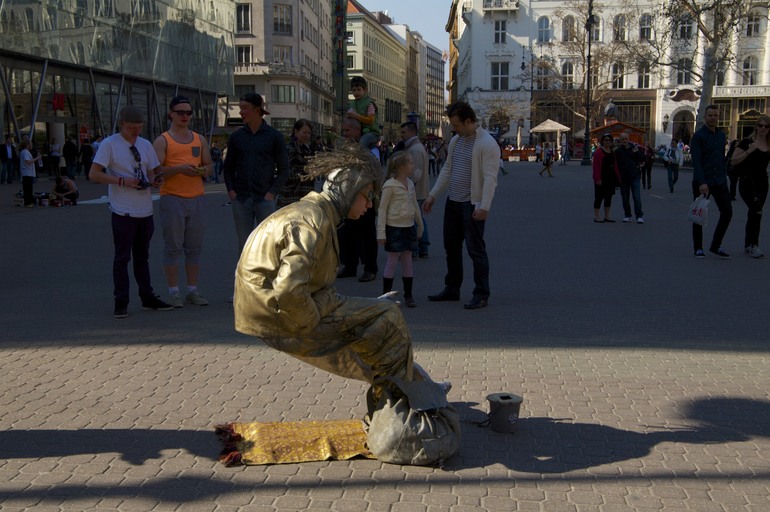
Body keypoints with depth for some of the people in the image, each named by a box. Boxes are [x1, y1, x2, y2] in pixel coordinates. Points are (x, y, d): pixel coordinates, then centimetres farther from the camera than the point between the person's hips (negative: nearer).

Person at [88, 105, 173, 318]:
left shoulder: (145, 145, 11)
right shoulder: (109, 144, -7)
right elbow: (94, 174, -11)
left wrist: (155, 179, -9)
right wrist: (122, 181, -21)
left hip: (145, 211, 6)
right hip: (123, 212, -6)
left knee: (142, 256, 16)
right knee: (122, 258, 0)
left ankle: (147, 297, 25)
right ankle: (121, 302, 7)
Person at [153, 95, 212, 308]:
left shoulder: (200, 140, 16)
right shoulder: (162, 141, 1)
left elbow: (209, 166, 17)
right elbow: (156, 171, -7)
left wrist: (202, 171, -6)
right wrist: (179, 168, -21)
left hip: (197, 198, 4)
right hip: (172, 198, -4)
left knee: (194, 248, 6)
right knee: (173, 247, -1)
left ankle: (193, 291, 13)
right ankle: (173, 292, 4)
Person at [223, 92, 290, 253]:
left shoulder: (274, 136, 0)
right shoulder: (236, 137, 8)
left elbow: (283, 169, 0)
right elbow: (228, 168, 14)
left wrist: (272, 193, -9)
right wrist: (231, 190, 1)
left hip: (265, 199, -3)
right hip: (240, 199, 3)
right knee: (244, 244, 7)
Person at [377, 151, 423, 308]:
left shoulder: (410, 184, 8)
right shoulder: (390, 185, -13)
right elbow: (382, 209, -12)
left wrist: (420, 225, 20)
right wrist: (381, 232, -14)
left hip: (409, 226, 6)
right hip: (394, 227, -6)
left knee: (407, 260, 10)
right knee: (392, 261, -1)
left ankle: (408, 295, 18)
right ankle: (385, 295, 9)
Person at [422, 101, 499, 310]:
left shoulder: (488, 144, -14)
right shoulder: (455, 141, 11)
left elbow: (490, 178, -19)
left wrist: (484, 207, -24)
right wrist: (432, 195, 15)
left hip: (472, 204, -8)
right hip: (452, 201, 8)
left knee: (475, 249, -3)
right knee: (451, 246, 15)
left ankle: (481, 295, 5)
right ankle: (452, 289, 27)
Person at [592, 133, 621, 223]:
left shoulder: (612, 152, 14)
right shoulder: (598, 152, -10)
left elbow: (615, 165, 16)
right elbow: (596, 166, -15)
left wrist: (618, 177, 11)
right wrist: (598, 179, -21)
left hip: (610, 178, 8)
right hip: (602, 179, -8)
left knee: (608, 197, 10)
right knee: (599, 197, -3)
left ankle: (607, 216, 18)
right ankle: (596, 217, 3)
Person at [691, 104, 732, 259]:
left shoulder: (722, 135, 13)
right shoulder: (698, 136, -6)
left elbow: (722, 158, 18)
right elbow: (696, 161, -13)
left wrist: (723, 178, 12)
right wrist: (701, 182, -21)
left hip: (719, 181, 5)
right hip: (702, 182, -5)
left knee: (727, 212, -1)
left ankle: (716, 246, 11)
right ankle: (698, 248, 15)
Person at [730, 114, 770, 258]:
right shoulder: (747, 142, -5)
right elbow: (734, 161, -10)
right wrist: (749, 151, -19)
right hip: (747, 182, -6)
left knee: (754, 214, 12)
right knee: (756, 210, -22)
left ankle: (748, 244, 22)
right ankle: (753, 245, -17)